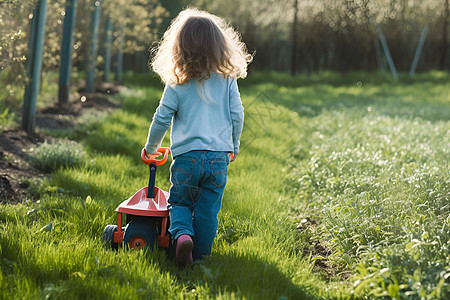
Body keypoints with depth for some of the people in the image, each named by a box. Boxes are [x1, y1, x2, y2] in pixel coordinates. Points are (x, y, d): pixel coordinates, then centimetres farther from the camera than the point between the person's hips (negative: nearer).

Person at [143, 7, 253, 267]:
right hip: (219, 157, 1)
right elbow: (237, 115, 4)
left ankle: (182, 234, -11)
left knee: (180, 201, 15)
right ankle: (200, 255, 13)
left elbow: (162, 119, 4)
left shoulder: (177, 85, -2)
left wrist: (151, 147, 20)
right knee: (208, 210, 10)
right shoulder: (228, 80, 2)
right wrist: (234, 146, 20)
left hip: (187, 156, -1)